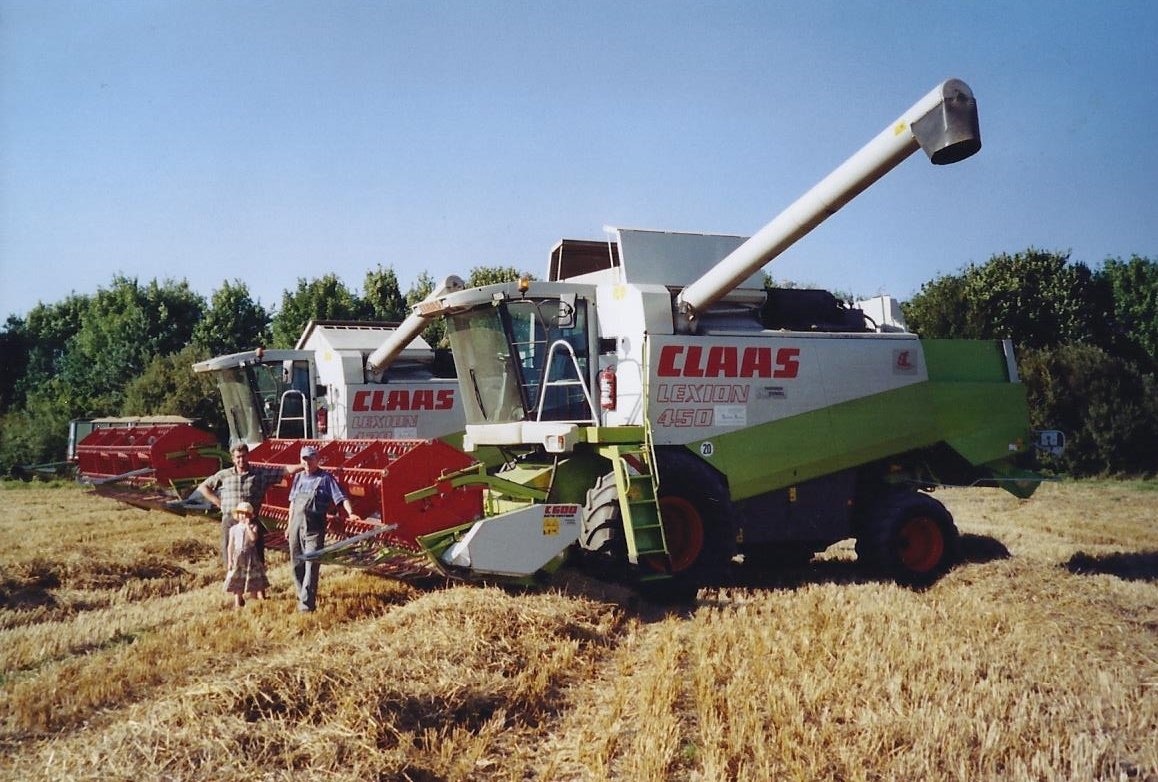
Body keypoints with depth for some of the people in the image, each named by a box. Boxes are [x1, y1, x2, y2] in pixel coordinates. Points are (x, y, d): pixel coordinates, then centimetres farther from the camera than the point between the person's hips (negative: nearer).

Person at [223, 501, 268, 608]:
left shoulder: (253, 527, -1)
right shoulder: (234, 529, 4)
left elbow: (254, 538, -22)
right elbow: (231, 545, 5)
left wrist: (247, 526, -18)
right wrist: (230, 560, 0)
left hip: (251, 556, -2)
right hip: (238, 556, 2)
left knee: (255, 579, 1)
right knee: (236, 581, 5)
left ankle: (260, 597, 8)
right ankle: (237, 603, 13)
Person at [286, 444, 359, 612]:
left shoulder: (326, 478, -3)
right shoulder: (299, 477, 13)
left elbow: (341, 497, -11)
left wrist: (350, 513, -27)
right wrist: (289, 525, 20)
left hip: (315, 528, -5)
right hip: (296, 526, 6)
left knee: (311, 565, -9)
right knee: (297, 565, 11)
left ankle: (307, 603, -9)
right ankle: (302, 596, 26)